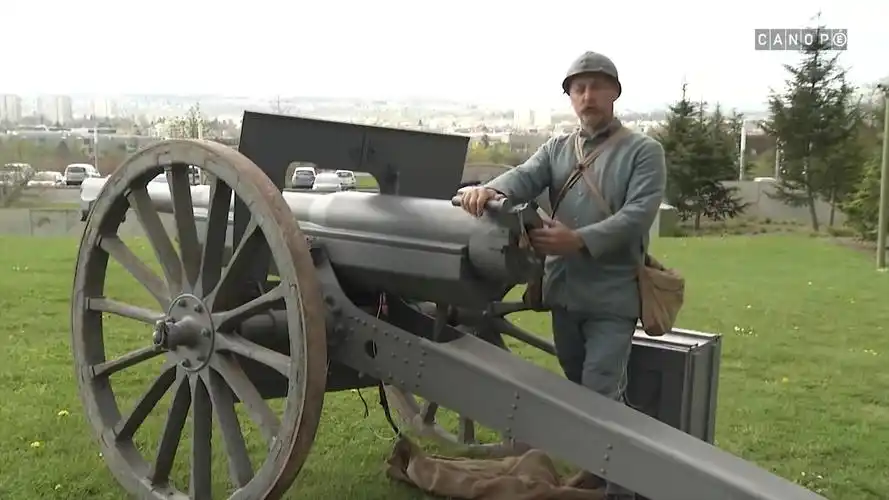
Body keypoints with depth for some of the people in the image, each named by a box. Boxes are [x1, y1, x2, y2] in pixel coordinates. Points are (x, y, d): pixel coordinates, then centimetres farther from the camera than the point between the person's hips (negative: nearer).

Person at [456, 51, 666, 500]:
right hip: (564, 292, 5)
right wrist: (490, 189, -31)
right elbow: (525, 177, -8)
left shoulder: (644, 152, -1)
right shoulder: (556, 148, 12)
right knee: (578, 387, 16)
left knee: (601, 393, -8)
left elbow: (638, 214, -15)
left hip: (613, 296, -5)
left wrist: (580, 240, -28)